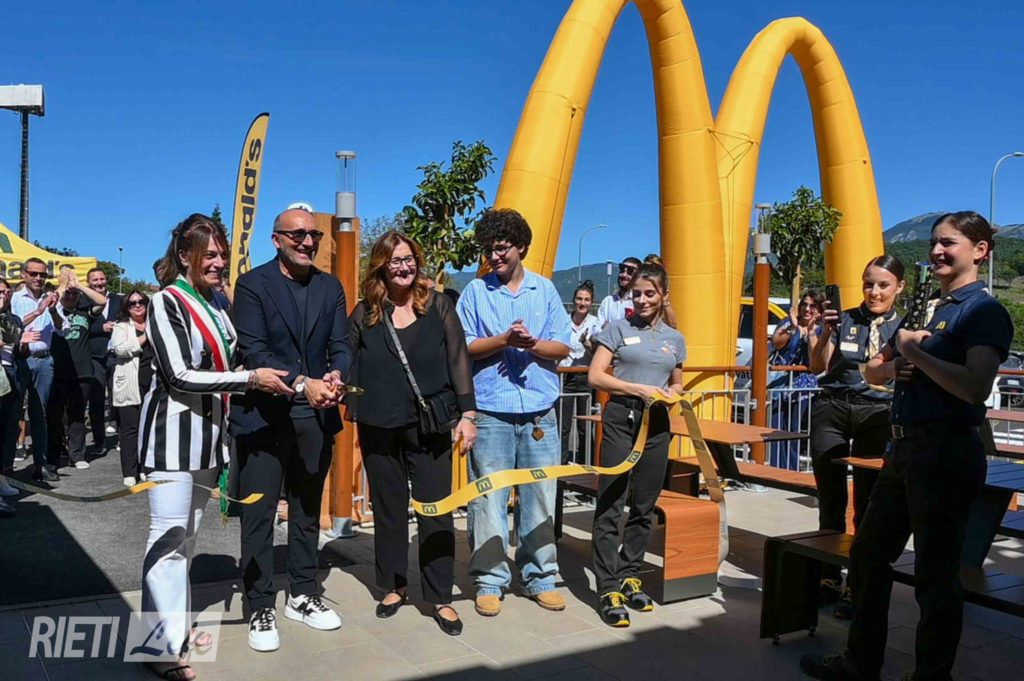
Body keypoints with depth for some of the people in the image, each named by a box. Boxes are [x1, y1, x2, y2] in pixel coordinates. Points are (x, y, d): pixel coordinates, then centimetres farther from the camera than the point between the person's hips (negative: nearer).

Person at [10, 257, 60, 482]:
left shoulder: (48, 299, 11)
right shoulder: (15, 298, 0)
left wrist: (53, 309, -10)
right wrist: (38, 311, -20)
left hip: (44, 361, 3)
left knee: (39, 414, 7)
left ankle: (41, 464, 10)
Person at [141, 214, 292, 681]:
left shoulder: (215, 303, 11)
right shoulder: (167, 302, -9)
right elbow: (179, 376, -18)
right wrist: (251, 379, -19)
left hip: (208, 431, 7)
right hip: (174, 432, -7)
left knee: (188, 535, 13)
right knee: (170, 537, -6)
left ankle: (177, 622, 23)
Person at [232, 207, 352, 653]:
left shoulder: (331, 287, 9)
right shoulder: (253, 284, -5)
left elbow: (341, 345, 3)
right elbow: (252, 351, -15)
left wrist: (337, 375, -19)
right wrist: (301, 383, -24)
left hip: (316, 416, 5)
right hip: (263, 415, -4)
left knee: (308, 511, 15)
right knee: (259, 514, 2)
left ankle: (303, 596, 29)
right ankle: (261, 609, 15)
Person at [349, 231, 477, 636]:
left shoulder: (438, 305, 1)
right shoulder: (365, 312, 3)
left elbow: (458, 361, -1)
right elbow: (350, 364, 9)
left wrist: (466, 413, -7)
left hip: (429, 425, -1)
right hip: (379, 427, 2)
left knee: (436, 509, 3)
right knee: (388, 508, 13)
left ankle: (440, 598, 14)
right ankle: (393, 586, 29)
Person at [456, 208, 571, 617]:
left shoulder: (545, 290, 10)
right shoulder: (476, 292, 6)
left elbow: (562, 347, 6)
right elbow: (463, 348, 0)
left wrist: (532, 344, -13)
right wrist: (504, 340, -15)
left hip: (540, 412, 2)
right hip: (491, 411, -1)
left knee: (540, 496, 7)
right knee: (489, 498, 1)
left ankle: (540, 576, 20)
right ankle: (490, 580, 13)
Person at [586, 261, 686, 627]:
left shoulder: (675, 339, 14)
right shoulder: (618, 329, 2)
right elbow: (595, 376, -5)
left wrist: (672, 393, -1)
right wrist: (638, 389, -15)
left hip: (657, 422, 4)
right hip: (621, 417, -4)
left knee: (644, 506, 10)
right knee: (610, 504, -5)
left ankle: (630, 575, 24)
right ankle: (608, 588, -1)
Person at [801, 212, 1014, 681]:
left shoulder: (985, 312, -9)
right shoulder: (925, 310, 17)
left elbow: (975, 387, -25)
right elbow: (872, 373, 20)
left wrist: (914, 352, -15)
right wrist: (895, 365, -2)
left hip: (946, 452, -9)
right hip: (905, 447, 9)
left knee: (935, 573, 2)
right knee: (868, 554, 16)